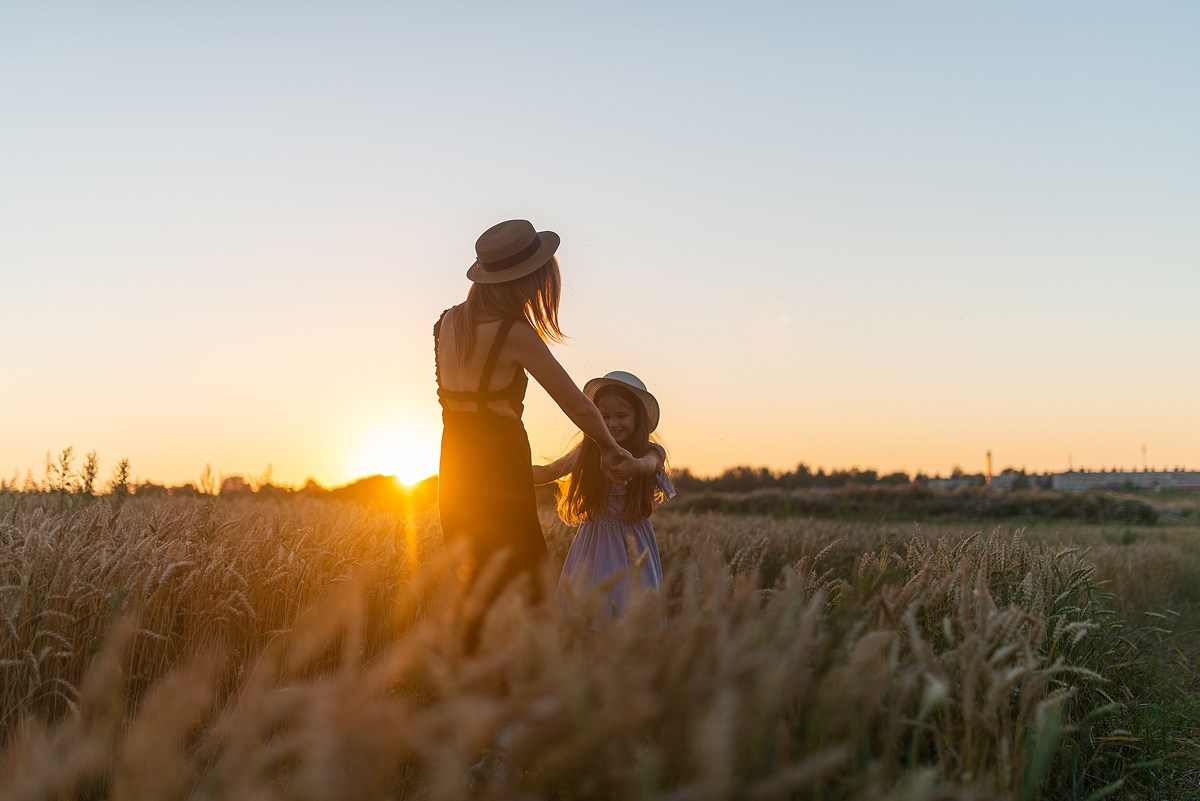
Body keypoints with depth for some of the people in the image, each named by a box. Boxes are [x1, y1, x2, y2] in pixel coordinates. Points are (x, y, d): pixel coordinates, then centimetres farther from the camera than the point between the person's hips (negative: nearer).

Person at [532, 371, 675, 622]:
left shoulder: (651, 451, -9)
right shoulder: (587, 451, -1)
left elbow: (651, 464, -33)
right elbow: (548, 472, 6)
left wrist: (635, 465, -57)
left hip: (633, 545, -2)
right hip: (593, 543, 2)